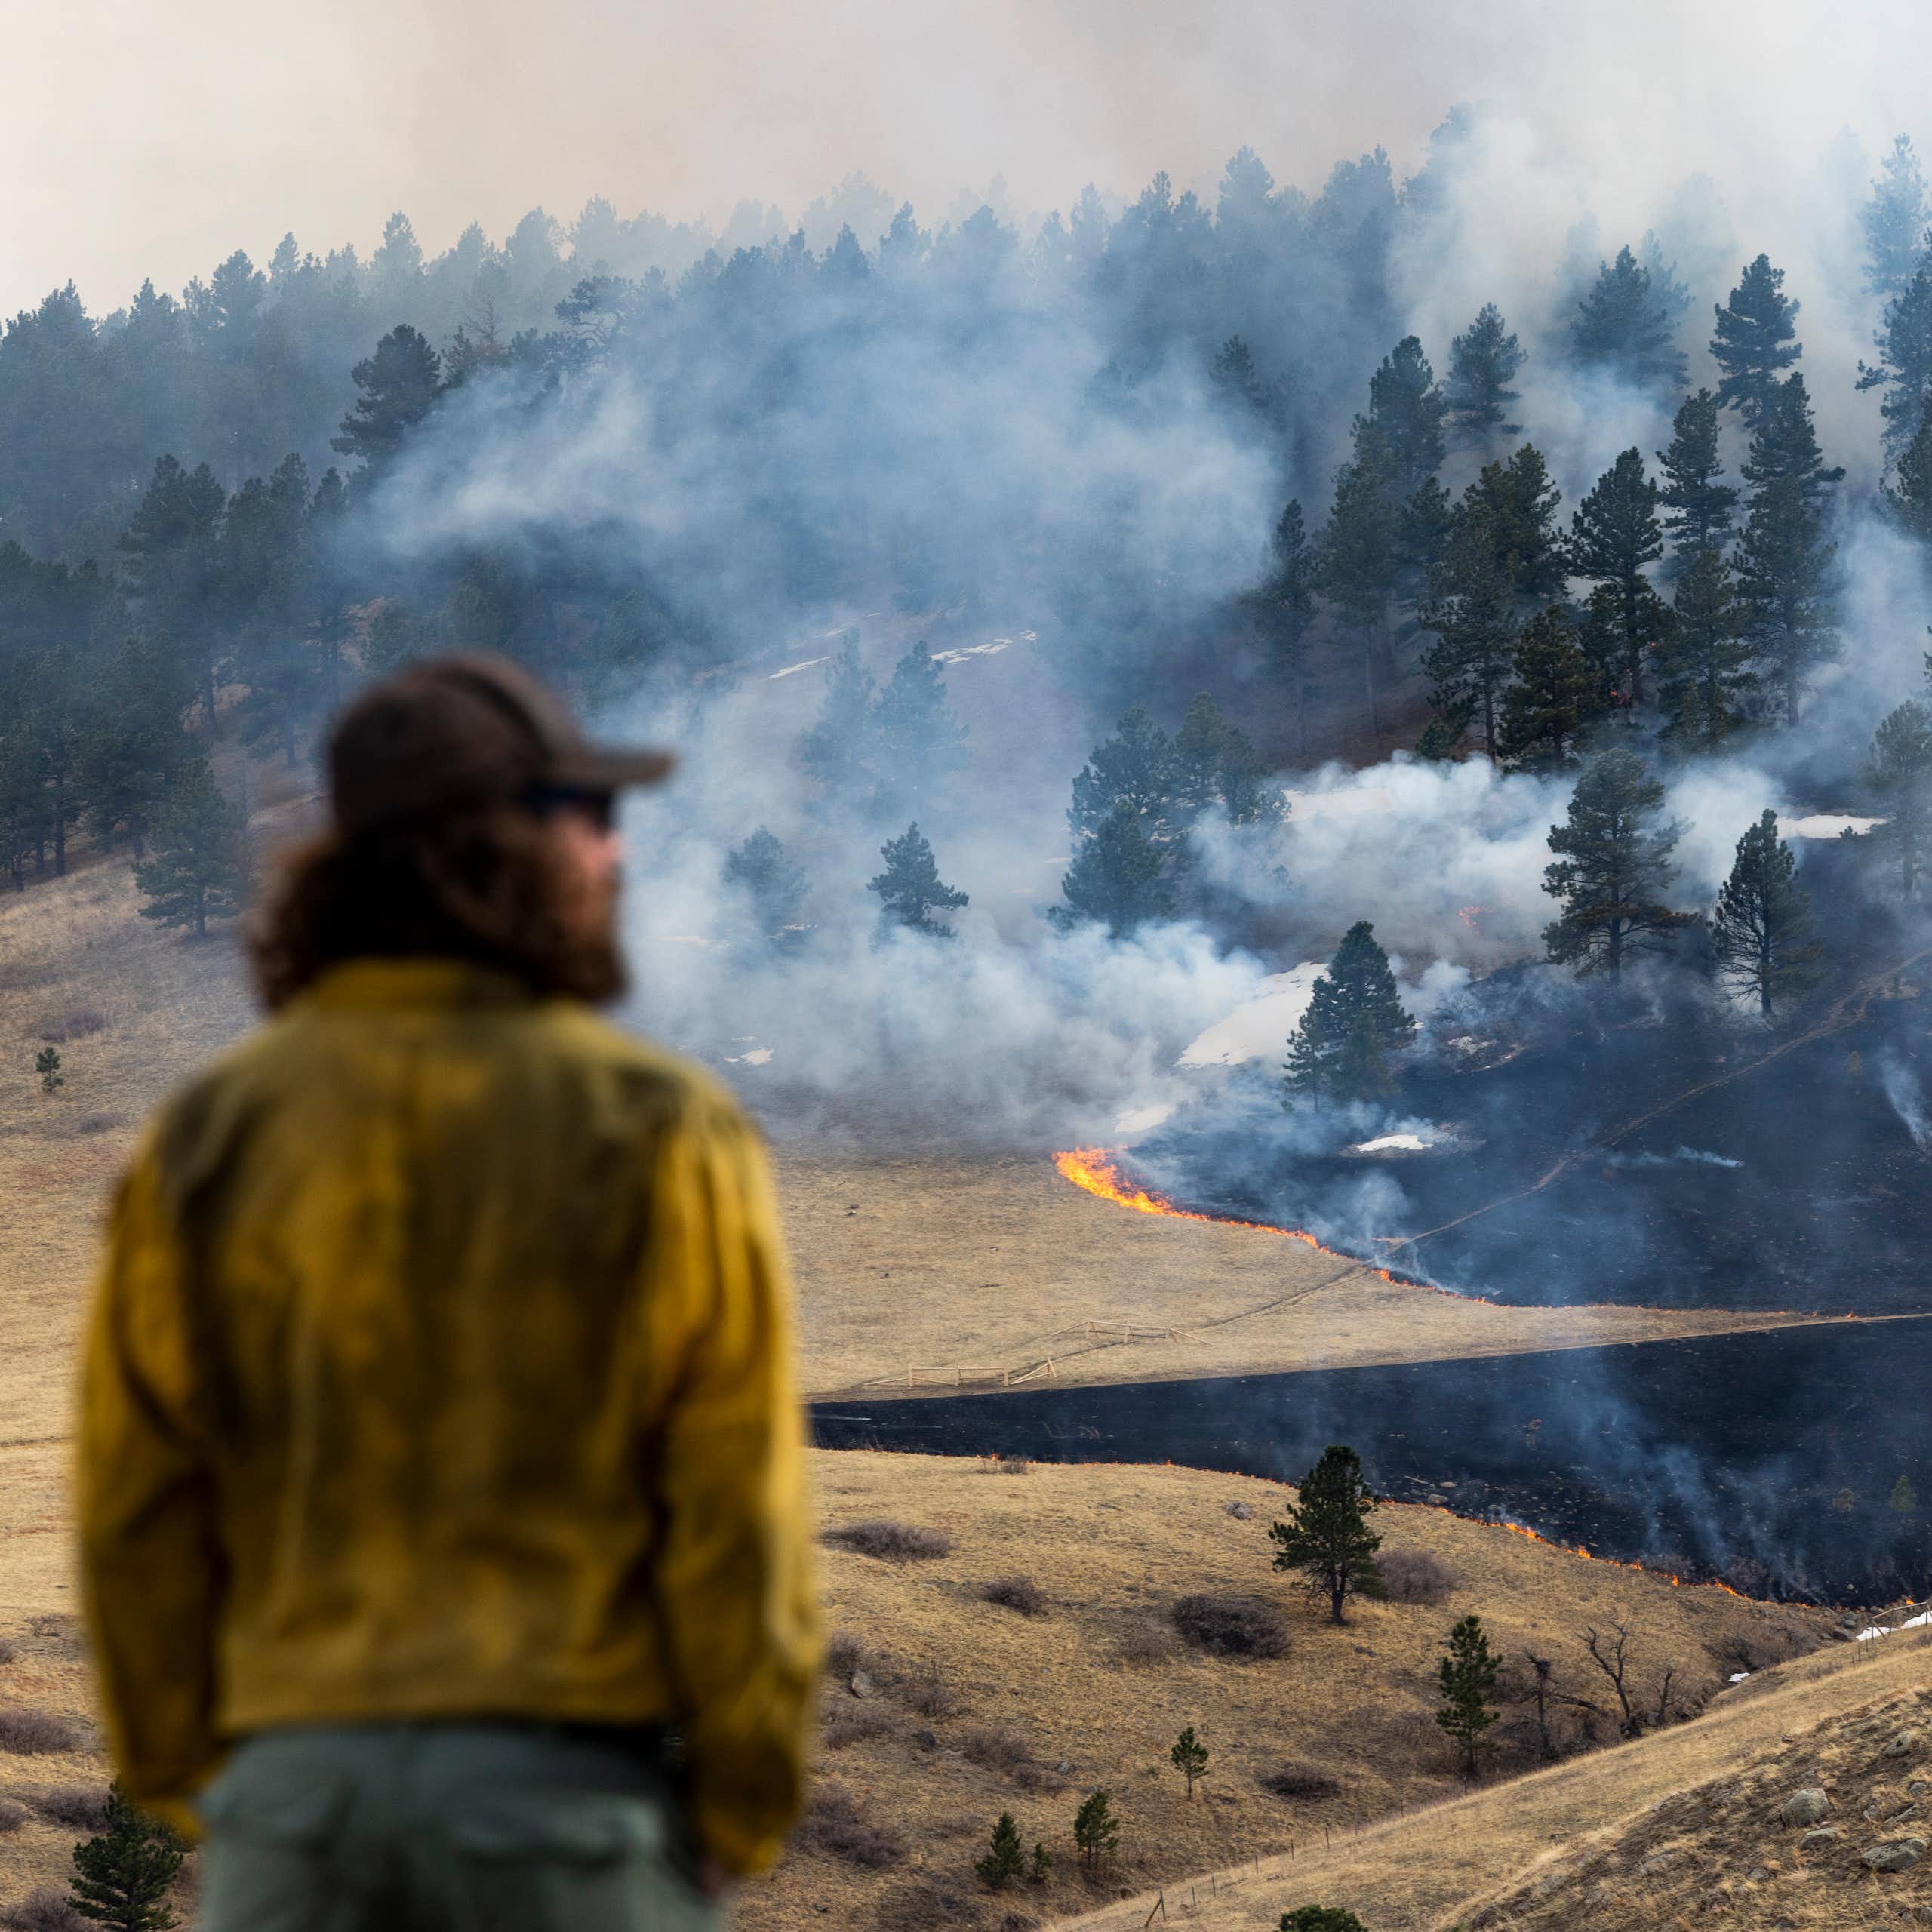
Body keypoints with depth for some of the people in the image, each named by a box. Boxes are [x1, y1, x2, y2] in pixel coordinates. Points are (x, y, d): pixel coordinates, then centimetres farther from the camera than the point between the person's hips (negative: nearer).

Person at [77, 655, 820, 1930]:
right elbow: (737, 1504, -6)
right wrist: (741, 1812, 4)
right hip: (572, 1773, -2)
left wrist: (182, 1774, 14)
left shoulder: (207, 1140, 3)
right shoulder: (660, 1135, -5)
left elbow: (138, 1501, 3)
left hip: (295, 1770, 3)